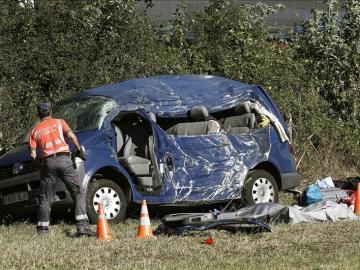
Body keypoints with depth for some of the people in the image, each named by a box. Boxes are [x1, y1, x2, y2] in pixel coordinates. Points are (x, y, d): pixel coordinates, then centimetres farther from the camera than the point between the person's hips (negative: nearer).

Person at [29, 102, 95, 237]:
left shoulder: (35, 130, 15)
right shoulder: (59, 122, 14)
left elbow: (33, 154, 5)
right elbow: (71, 135, -2)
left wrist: (39, 165, 19)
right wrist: (79, 149, 10)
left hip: (47, 162, 2)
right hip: (63, 159, -2)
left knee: (45, 198, 11)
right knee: (79, 192, -2)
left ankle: (42, 229, 10)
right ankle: (82, 226, -15)